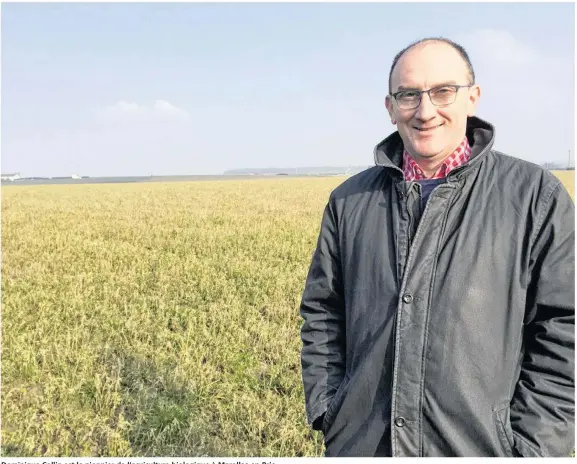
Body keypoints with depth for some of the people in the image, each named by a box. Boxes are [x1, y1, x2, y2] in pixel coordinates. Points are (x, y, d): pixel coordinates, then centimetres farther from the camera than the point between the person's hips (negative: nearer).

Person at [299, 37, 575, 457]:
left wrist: (528, 447, -10)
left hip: (482, 448, -2)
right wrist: (326, 411, 1)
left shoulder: (536, 196, -6)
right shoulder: (349, 201, 3)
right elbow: (321, 313, 8)